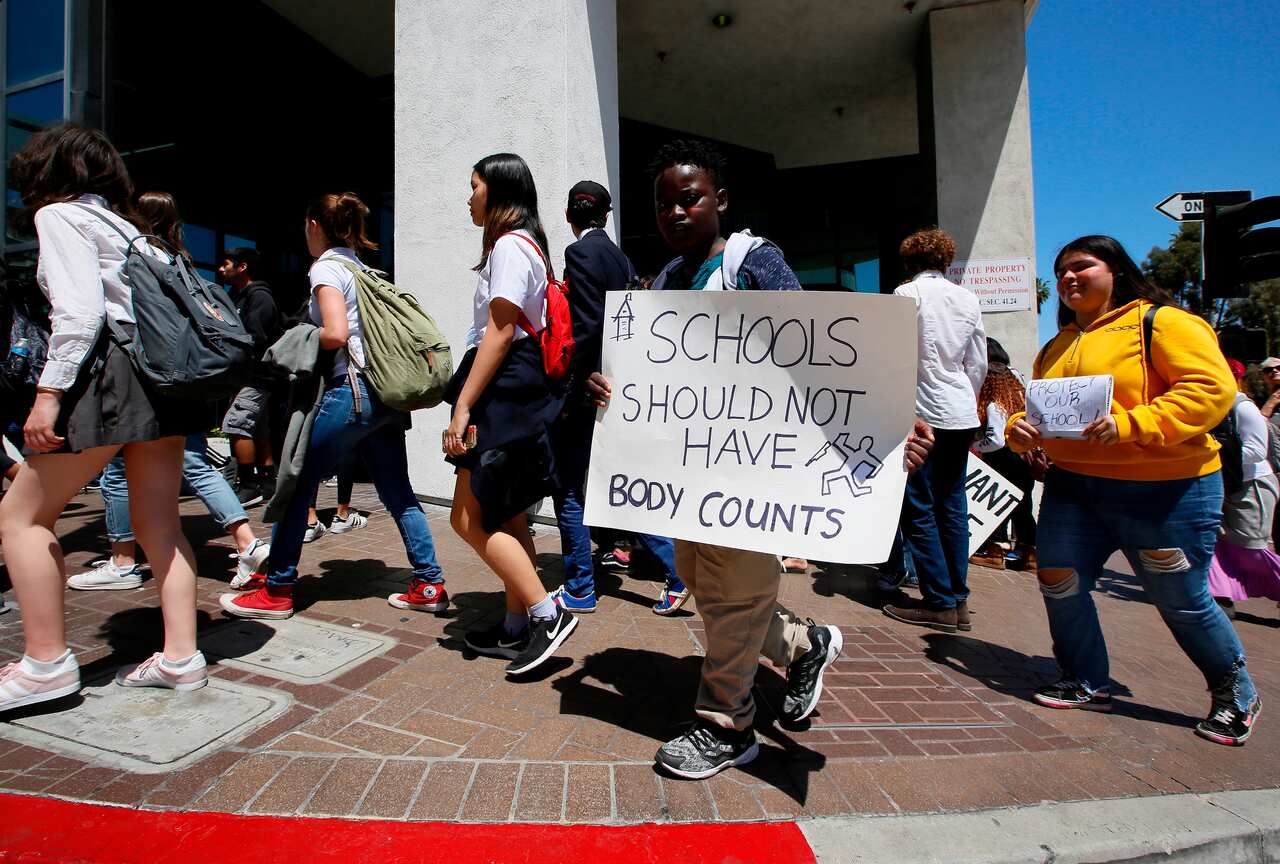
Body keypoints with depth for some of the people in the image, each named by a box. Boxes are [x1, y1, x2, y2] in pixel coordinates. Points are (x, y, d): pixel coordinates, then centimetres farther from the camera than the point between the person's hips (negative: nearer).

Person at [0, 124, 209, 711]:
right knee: (158, 520, 8)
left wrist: (49, 391, -15)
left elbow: (81, 309, -13)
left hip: (112, 370, -7)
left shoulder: (60, 214, 2)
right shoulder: (124, 224, 24)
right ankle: (181, 658, 10)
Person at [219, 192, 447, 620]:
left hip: (351, 390, -8)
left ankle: (277, 592, 14)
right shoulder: (362, 268, 21)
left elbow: (335, 333, -17)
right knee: (397, 492, 9)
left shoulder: (326, 267, -3)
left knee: (298, 484, 4)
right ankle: (430, 585, 10)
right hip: (385, 393, 8)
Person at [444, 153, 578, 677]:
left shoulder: (509, 244, -9)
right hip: (516, 392, 11)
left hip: (506, 388, -11)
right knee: (506, 517, 12)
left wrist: (462, 406, -19)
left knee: (469, 519, -8)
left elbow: (500, 332, -17)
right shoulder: (524, 244, 23)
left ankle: (548, 614, -4)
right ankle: (517, 629, 21)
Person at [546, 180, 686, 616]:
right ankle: (676, 572, 16)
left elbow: (585, 328, -19)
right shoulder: (620, 257, 13)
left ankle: (579, 591, 15)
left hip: (586, 388, -8)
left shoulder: (580, 252, -10)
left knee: (567, 491, 4)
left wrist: (566, 393, -14)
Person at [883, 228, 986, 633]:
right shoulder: (968, 298, 11)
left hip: (922, 412, -6)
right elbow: (979, 364, 13)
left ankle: (940, 603, 1)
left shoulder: (907, 293, -5)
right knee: (952, 504, 11)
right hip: (962, 414, 6)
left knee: (919, 507, -1)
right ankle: (959, 600, 16)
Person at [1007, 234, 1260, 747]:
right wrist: (1020, 428, -4)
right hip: (1073, 485, 6)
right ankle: (1087, 685, 24)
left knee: (1182, 601, 6)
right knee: (1059, 582, 2)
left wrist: (1131, 424, -28)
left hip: (1165, 489, -6)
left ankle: (1235, 695, 35)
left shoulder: (1161, 322, -6)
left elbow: (1213, 388, -17)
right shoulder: (1057, 346, 15)